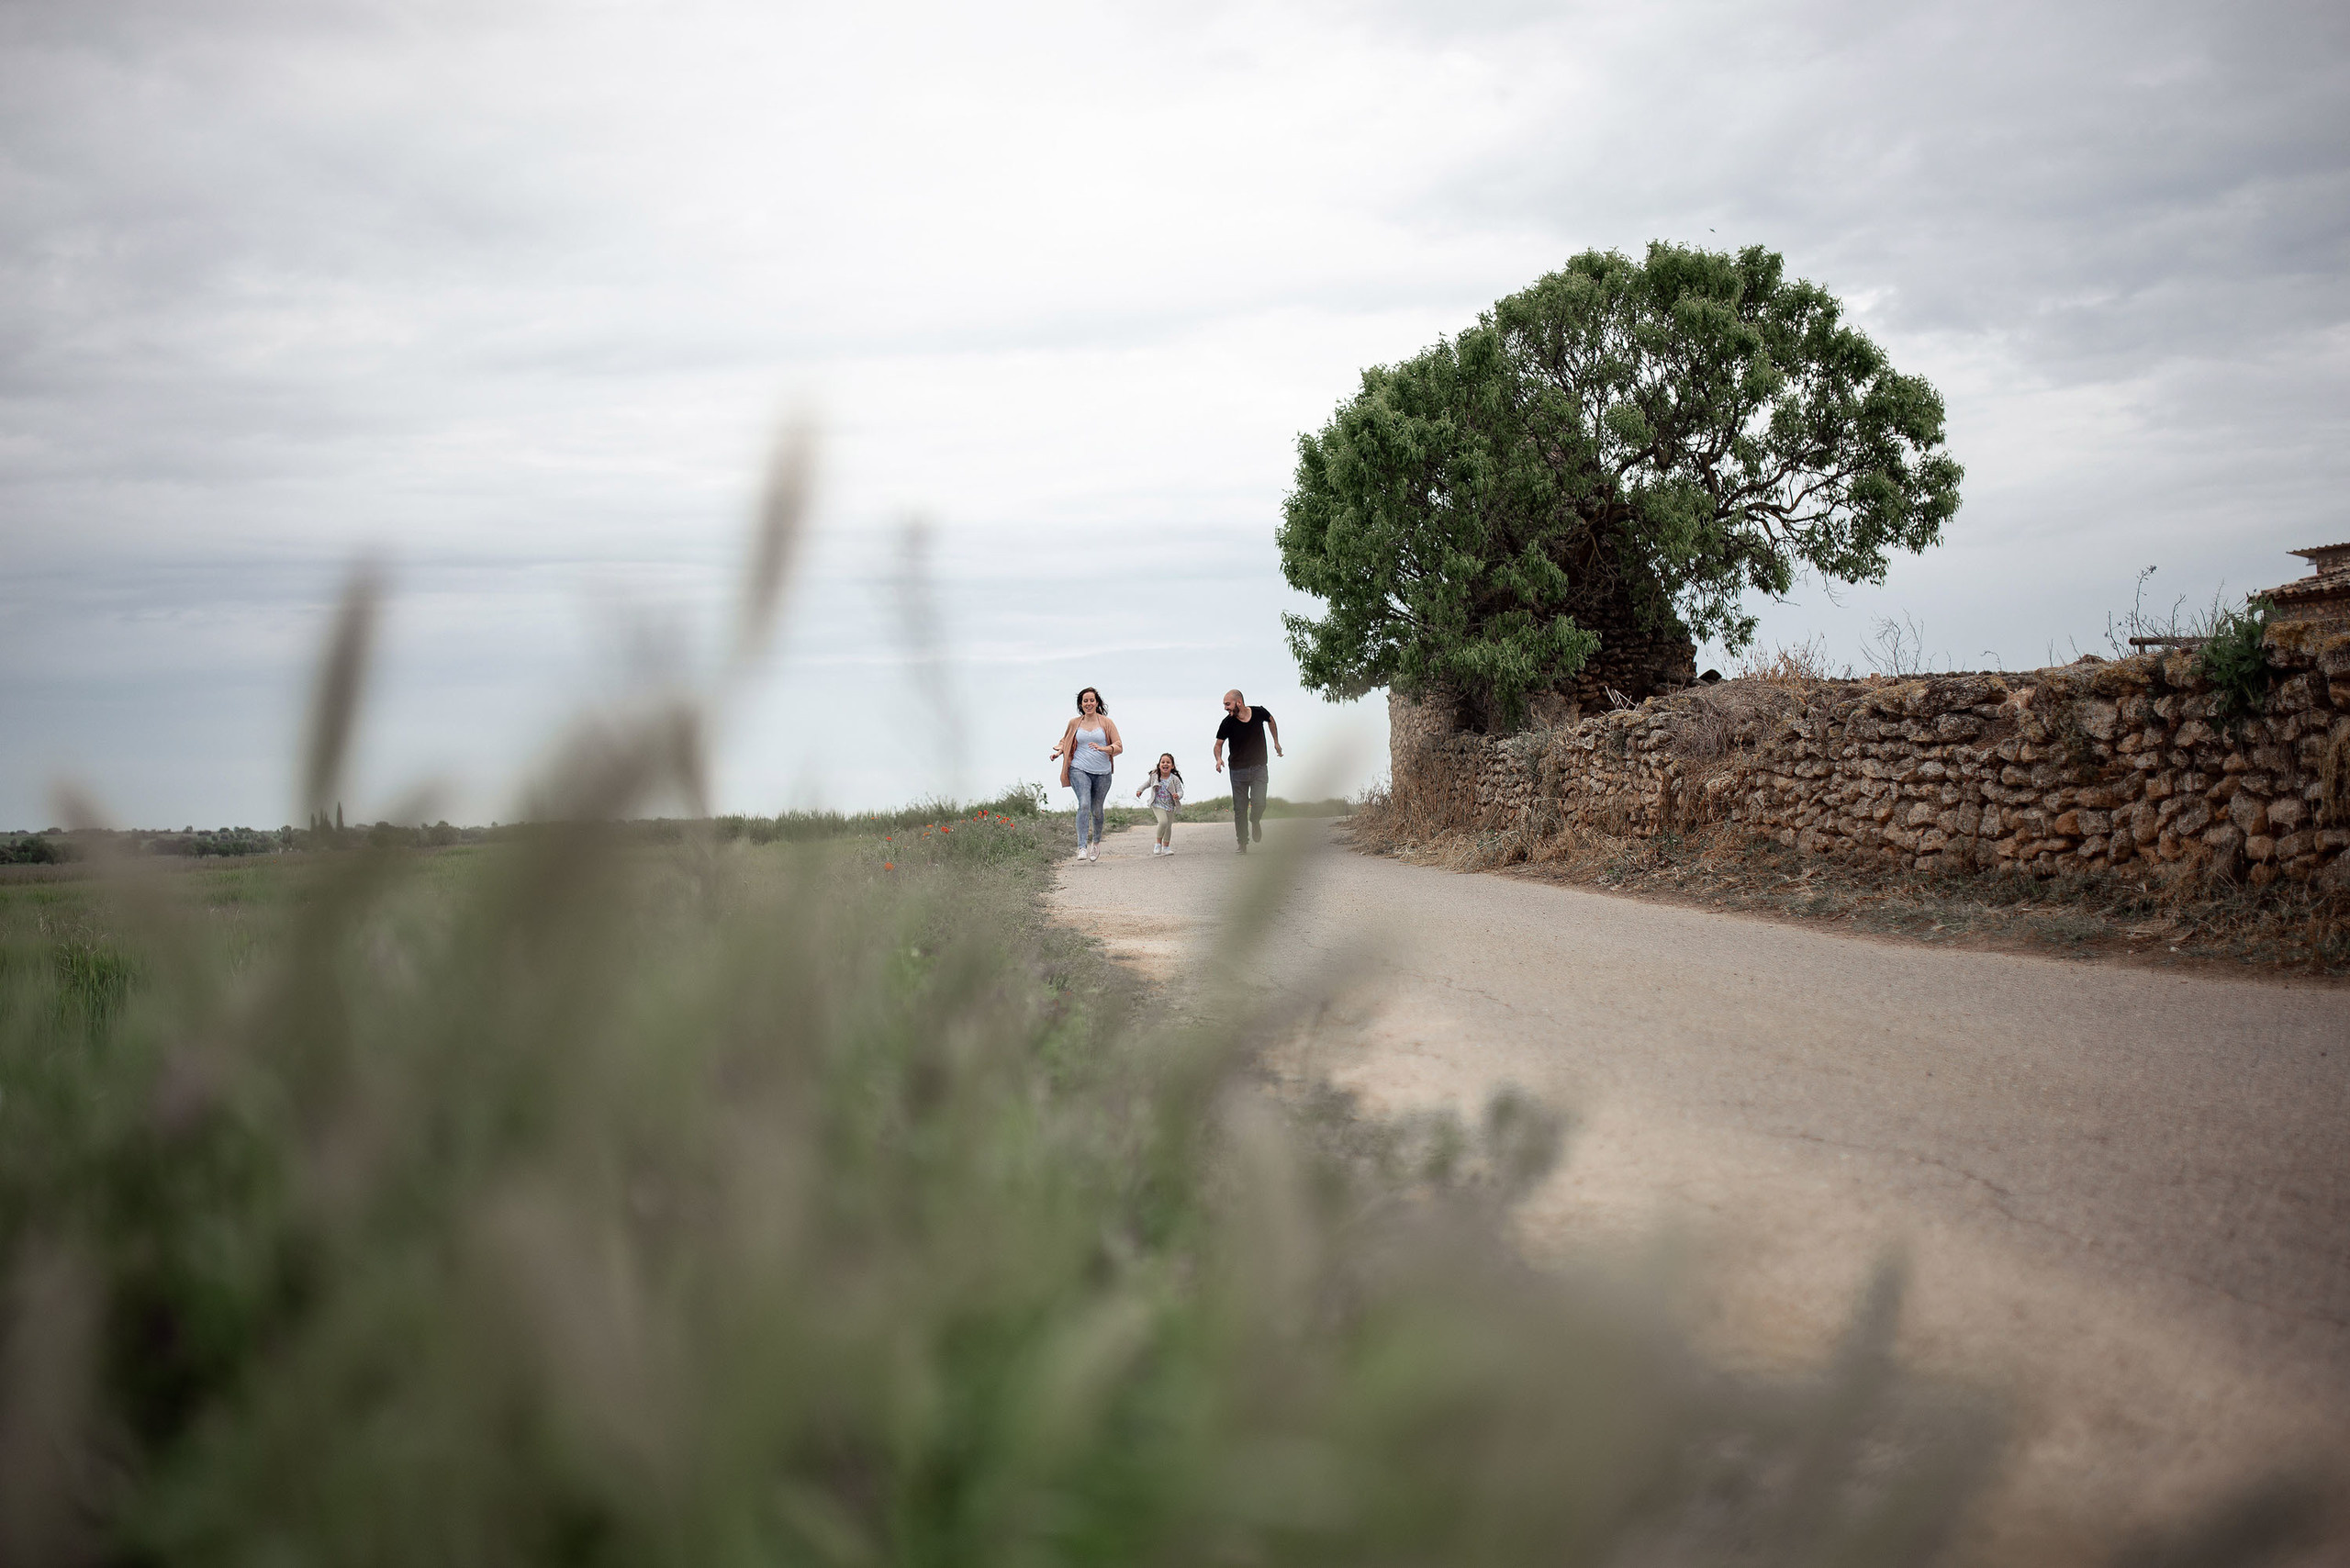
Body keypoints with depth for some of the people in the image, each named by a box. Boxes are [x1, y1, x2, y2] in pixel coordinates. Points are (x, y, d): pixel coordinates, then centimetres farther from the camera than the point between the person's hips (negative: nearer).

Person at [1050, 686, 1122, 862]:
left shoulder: (1106, 722, 3)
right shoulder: (1074, 723, 8)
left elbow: (1119, 746, 2)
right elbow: (1065, 740, 25)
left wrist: (1103, 748, -17)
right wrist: (1060, 751, 4)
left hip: (1102, 772, 1)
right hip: (1079, 770, -1)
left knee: (1096, 809, 9)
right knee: (1084, 805, -21)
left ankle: (1096, 842, 37)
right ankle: (1082, 847, -26)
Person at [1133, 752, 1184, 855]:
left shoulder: (1174, 779, -11)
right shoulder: (1154, 776, -6)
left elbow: (1180, 791, -10)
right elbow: (1148, 783, 15)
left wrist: (1178, 795, -32)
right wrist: (1140, 790, 6)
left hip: (1170, 806, 2)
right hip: (1158, 805, -2)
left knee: (1169, 826, 9)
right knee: (1163, 821, -24)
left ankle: (1166, 847, 27)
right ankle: (1158, 844, -7)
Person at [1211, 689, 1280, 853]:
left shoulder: (1259, 713, -7)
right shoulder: (1228, 723, -10)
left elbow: (1271, 720, 18)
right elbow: (1218, 744, 3)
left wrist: (1276, 742, 22)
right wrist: (1218, 758, -17)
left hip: (1258, 768, 0)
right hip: (1238, 770, 0)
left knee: (1259, 803, -16)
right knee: (1240, 809, -1)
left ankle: (1255, 821, 18)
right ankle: (1243, 844, 11)